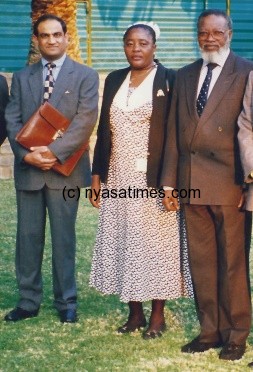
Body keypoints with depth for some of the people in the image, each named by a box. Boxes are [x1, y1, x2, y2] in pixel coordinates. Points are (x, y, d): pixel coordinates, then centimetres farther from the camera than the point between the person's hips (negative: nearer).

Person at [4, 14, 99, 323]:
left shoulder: (85, 76, 2)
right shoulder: (22, 77, 12)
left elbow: (85, 121, -8)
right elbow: (13, 120, 5)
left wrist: (53, 151, -17)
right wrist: (26, 154, -11)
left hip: (64, 169, -3)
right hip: (27, 169, 3)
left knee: (64, 238, 3)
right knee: (28, 236, 6)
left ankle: (66, 301, 13)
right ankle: (28, 301, 14)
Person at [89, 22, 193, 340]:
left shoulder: (169, 80, -5)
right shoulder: (114, 80, 11)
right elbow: (104, 131, 14)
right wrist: (97, 174, 9)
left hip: (153, 179, -5)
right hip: (119, 179, 5)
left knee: (157, 243, 1)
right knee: (123, 243, 8)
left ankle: (158, 315, 12)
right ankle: (135, 313, 18)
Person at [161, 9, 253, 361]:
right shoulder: (185, 76, 15)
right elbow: (174, 133, 14)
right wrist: (169, 182, 10)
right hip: (192, 183, 5)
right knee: (200, 262, 9)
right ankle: (209, 331, 19)